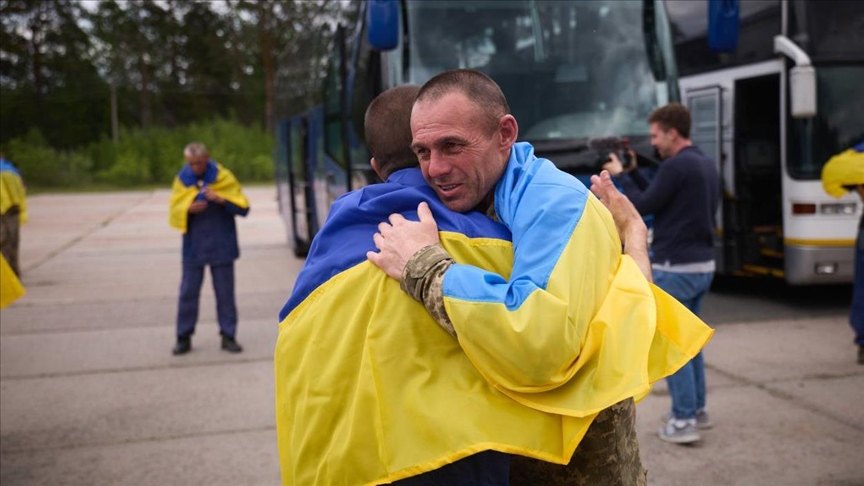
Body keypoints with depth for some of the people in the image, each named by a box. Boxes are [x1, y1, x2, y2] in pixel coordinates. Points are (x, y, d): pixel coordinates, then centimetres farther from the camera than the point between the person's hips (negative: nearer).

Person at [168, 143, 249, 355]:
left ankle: (228, 336, 12)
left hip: (221, 247, -1)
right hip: (193, 247, 1)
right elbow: (174, 211, 7)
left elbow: (243, 207, -4)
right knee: (188, 292, 2)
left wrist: (221, 199, -20)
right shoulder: (182, 179, 5)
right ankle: (184, 338, 11)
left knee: (225, 292, 3)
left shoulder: (223, 176, 0)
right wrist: (188, 209, -14)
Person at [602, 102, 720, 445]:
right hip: (703, 264, 9)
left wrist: (621, 176, 1)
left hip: (675, 268, -9)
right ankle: (697, 409, 26)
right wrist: (633, 173, 15)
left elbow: (643, 207, -11)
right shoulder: (706, 165, 13)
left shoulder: (676, 166, -17)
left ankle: (684, 421, -1)